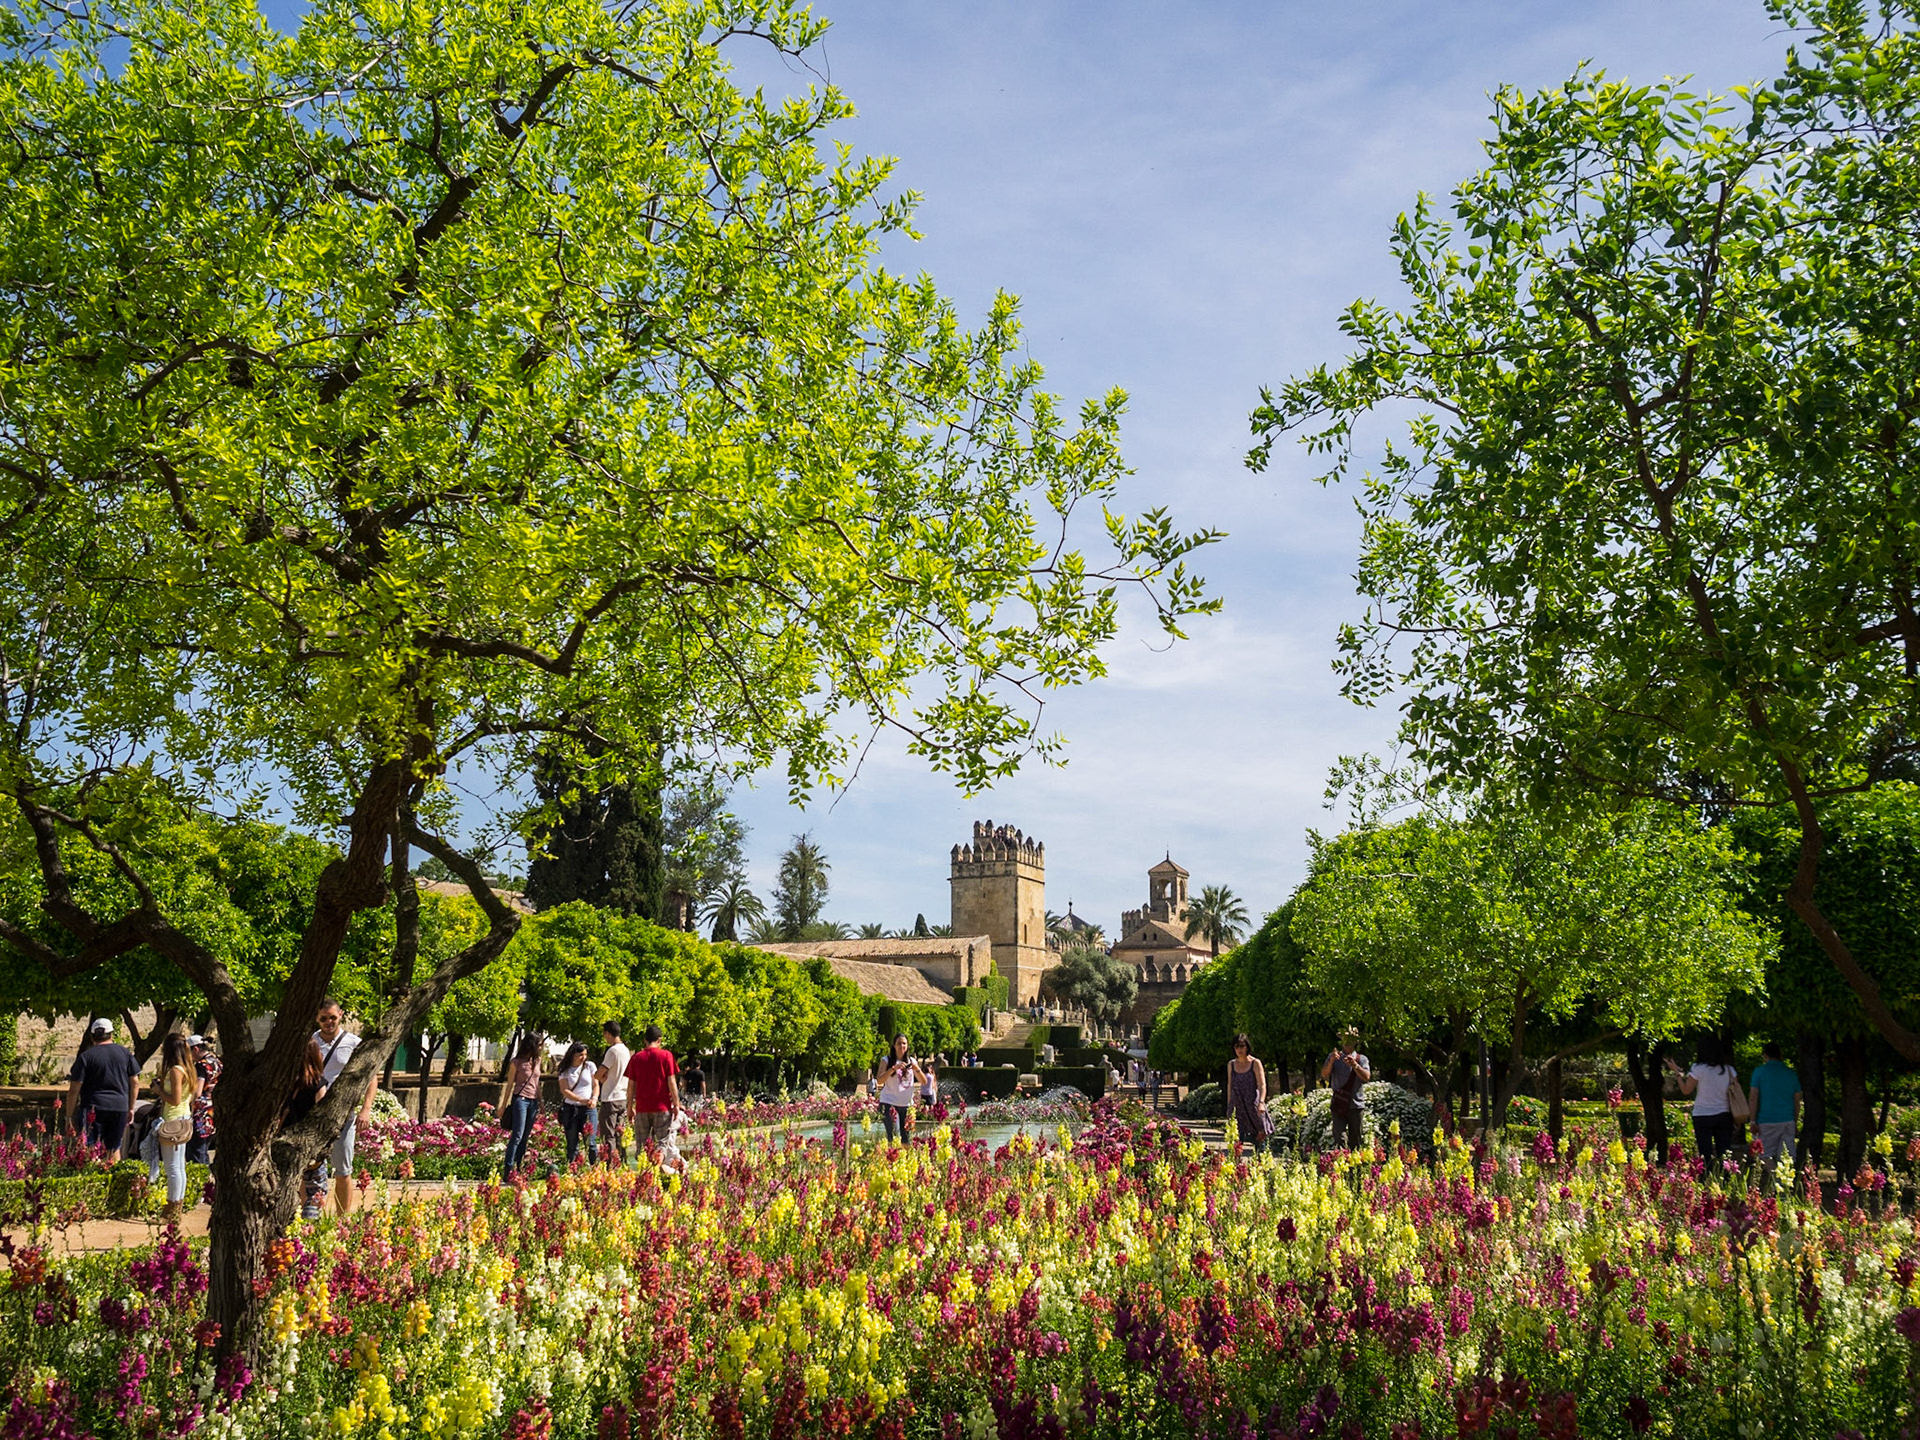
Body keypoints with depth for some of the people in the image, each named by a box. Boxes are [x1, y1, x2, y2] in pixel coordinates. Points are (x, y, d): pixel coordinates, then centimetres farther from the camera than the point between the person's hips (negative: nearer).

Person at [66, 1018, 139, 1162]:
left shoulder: (85, 1057, -4)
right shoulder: (125, 1053, 6)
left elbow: (74, 1090, -5)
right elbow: (134, 1082, 9)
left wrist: (69, 1116, 2)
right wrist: (131, 1107, 18)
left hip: (93, 1108, -3)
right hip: (120, 1107, 3)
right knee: (114, 1148, 16)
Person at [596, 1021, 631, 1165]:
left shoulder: (612, 1051, -15)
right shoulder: (626, 1050, 11)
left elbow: (599, 1075, -15)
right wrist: (605, 1077, 8)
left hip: (610, 1099, -8)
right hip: (623, 1097, 8)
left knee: (608, 1136, -5)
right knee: (620, 1134, 12)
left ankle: (609, 1165, -9)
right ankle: (622, 1163, 13)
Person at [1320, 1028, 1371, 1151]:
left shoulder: (1362, 1059, 10)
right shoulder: (1334, 1057, 10)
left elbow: (1367, 1077, -8)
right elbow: (1324, 1074, -5)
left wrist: (1355, 1065, -26)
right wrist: (1331, 1061, -23)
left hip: (1357, 1105, 1)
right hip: (1339, 1105, -1)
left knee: (1358, 1141, 3)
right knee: (1340, 1140, -12)